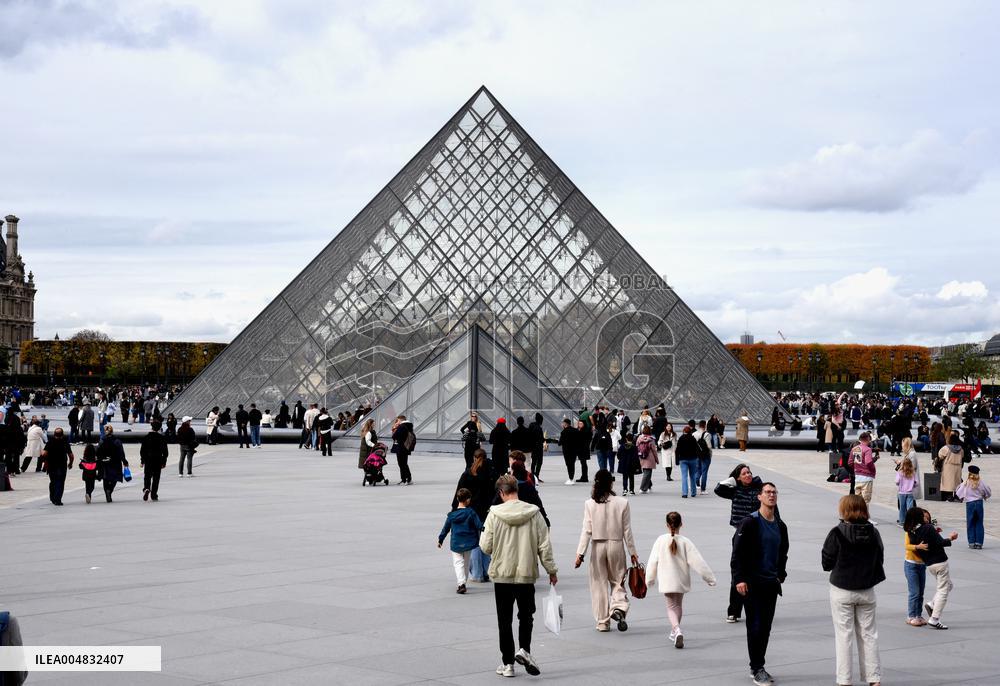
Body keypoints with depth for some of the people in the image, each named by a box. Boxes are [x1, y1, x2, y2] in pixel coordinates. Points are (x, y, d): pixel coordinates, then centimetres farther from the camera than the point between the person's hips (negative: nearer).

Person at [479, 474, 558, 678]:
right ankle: (524, 650, -3)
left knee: (504, 620, 9)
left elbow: (486, 547, -6)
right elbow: (544, 546, -3)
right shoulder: (534, 513, -5)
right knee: (526, 615, 18)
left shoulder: (494, 514, -9)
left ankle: (507, 663, 11)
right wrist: (552, 570, 7)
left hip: (502, 574, -1)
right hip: (527, 574, 1)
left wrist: (483, 534, 16)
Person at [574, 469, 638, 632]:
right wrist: (632, 552, 7)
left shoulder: (590, 504, -8)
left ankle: (603, 622, 14)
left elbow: (587, 531, -9)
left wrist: (580, 553, -4)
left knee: (599, 584, 10)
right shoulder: (622, 503, -6)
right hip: (616, 545, 0)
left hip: (597, 547, 0)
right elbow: (627, 530, -2)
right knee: (618, 581, 13)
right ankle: (619, 608, -14)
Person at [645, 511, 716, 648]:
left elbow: (653, 561, -6)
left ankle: (677, 630, -21)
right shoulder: (685, 542, -13)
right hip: (681, 580, 2)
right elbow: (697, 561, -12)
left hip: (666, 580, -1)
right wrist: (709, 577, -3)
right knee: (678, 604, 23)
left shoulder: (661, 540, -12)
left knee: (671, 606, 6)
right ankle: (675, 632, 35)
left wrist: (649, 579, 8)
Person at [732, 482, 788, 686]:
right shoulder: (750, 522, -9)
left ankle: (757, 667, 19)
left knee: (766, 627, 9)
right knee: (755, 626, -5)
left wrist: (781, 576, 14)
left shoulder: (780, 526, 12)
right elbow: (737, 552, -11)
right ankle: (757, 669, 2)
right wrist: (739, 579, -16)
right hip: (752, 584, -6)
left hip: (771, 584, 6)